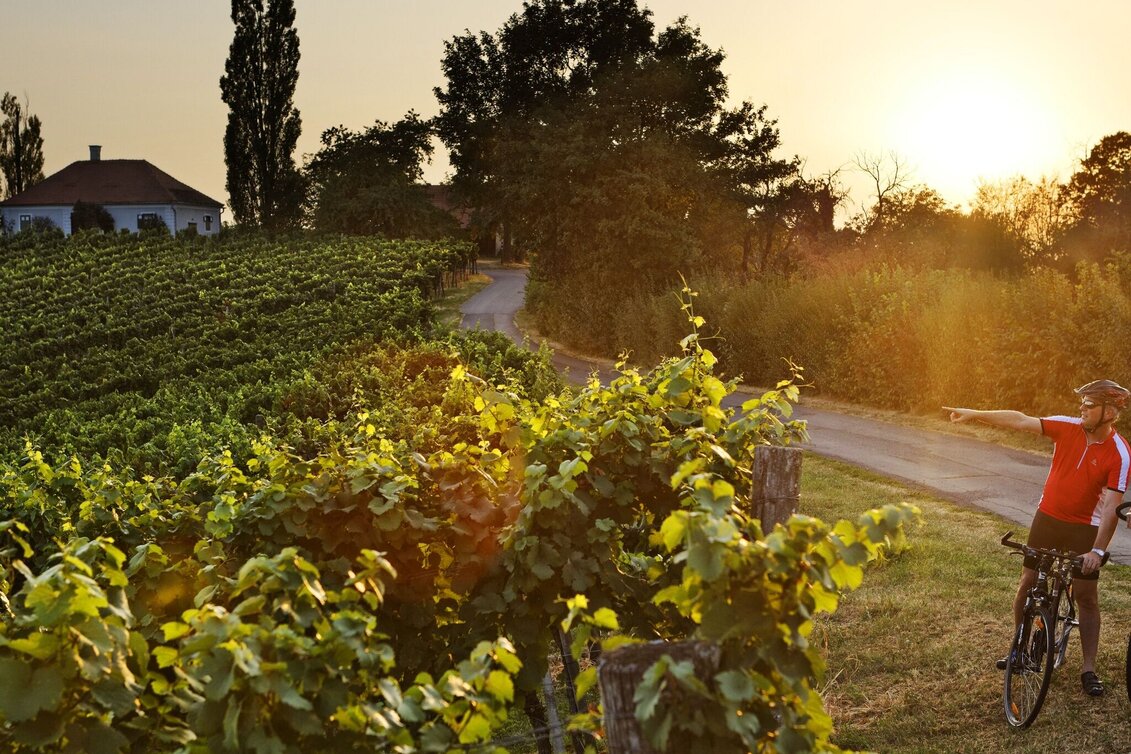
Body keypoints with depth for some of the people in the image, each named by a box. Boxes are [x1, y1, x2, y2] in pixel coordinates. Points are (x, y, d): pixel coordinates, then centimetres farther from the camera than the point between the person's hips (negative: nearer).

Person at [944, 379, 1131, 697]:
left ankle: (1089, 669, 10)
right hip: (1047, 519, 3)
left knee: (1087, 597, 1)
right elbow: (1021, 421, -8)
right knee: (1027, 584, 7)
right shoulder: (1067, 427, -9)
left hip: (1084, 528, -3)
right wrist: (974, 414, -12)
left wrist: (1098, 550, -27)